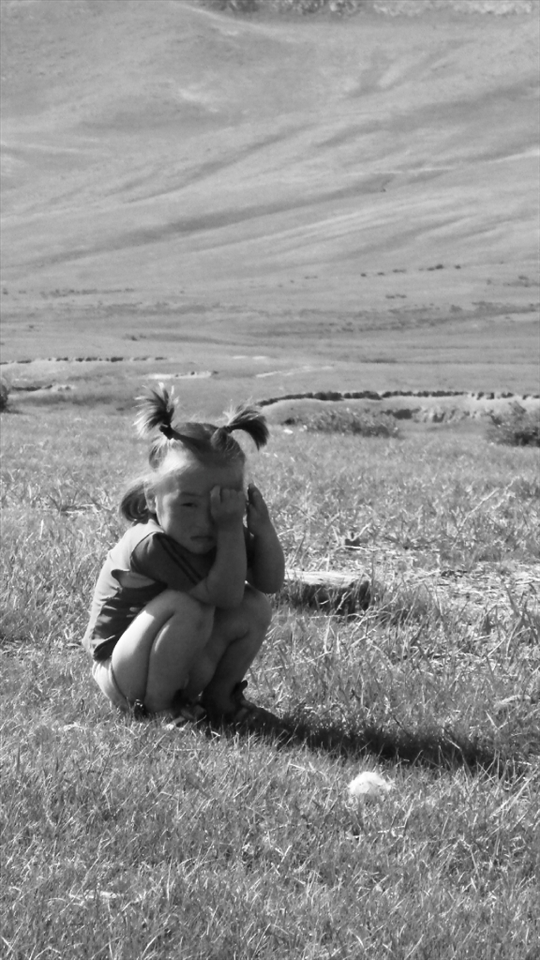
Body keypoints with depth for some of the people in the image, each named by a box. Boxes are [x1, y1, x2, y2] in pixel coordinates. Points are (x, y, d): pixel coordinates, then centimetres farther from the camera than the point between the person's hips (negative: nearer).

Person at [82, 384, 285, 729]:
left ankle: (219, 697, 7)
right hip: (121, 674, -7)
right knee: (188, 606, -33)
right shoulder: (150, 545, -32)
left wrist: (262, 527, -21)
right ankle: (157, 705, -14)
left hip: (185, 667, 8)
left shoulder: (221, 532, -7)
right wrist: (231, 529, -36)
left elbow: (270, 582, -6)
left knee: (255, 608, -10)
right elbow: (225, 594, -31)